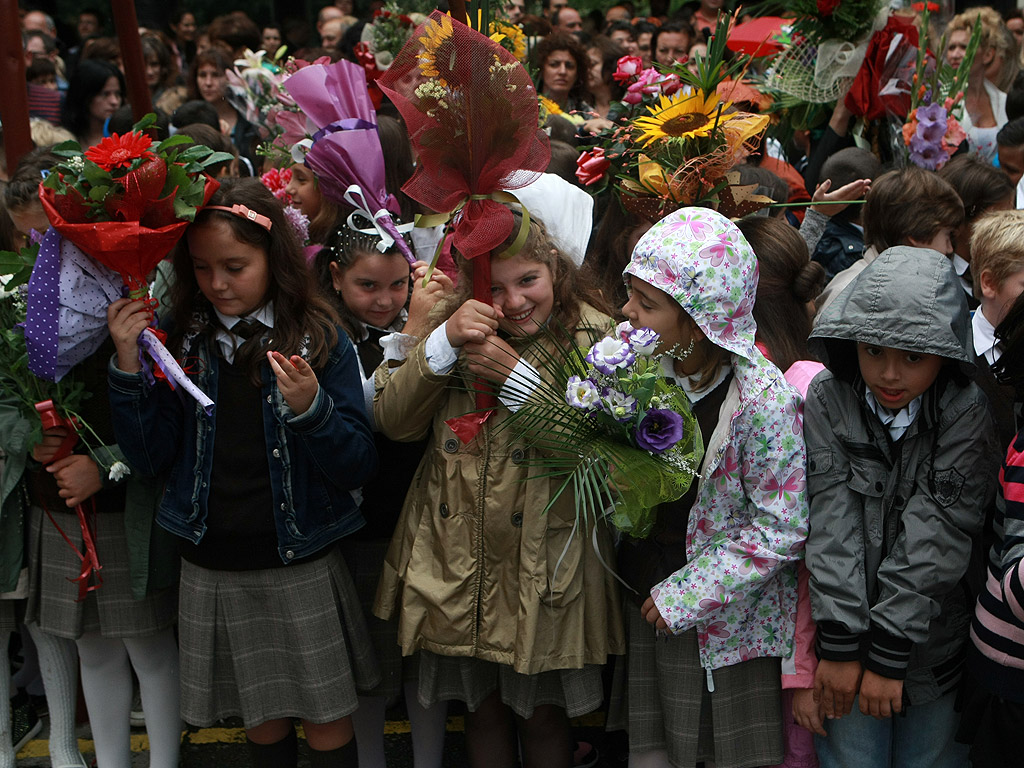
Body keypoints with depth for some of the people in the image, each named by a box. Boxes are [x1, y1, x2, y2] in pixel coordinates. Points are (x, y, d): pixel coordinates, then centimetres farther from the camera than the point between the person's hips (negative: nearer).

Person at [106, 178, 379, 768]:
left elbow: (360, 466, -11)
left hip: (302, 565, -2)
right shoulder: (181, 343, 0)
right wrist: (128, 366, -12)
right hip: (214, 569, 3)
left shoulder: (320, 340, -9)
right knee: (263, 719, 18)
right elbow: (150, 460, -3)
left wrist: (311, 408, -28)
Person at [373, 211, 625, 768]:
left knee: (542, 717, 15)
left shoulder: (593, 337, -8)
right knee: (483, 711, 19)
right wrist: (442, 343, -23)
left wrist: (516, 376, -24)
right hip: (456, 560, 3)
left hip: (545, 571, -3)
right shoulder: (458, 330, 1)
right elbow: (393, 423, -9)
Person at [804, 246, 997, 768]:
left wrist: (888, 656, -18)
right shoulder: (826, 399, -8)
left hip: (932, 642, -1)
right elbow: (832, 521, -12)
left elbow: (933, 541, -17)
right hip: (848, 628, 1)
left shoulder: (967, 413, -14)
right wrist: (840, 645, -15)